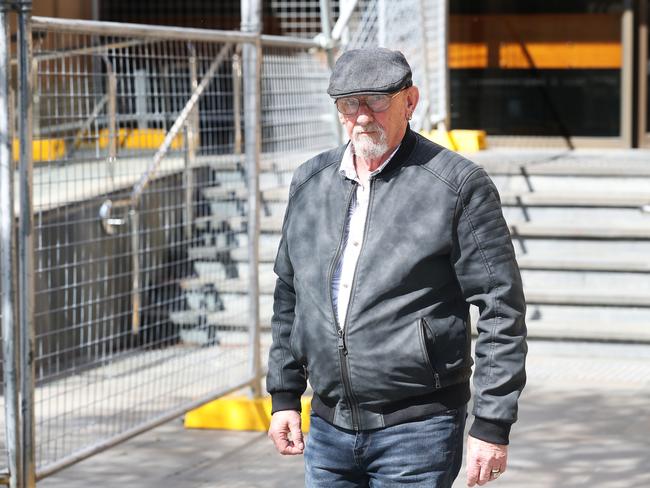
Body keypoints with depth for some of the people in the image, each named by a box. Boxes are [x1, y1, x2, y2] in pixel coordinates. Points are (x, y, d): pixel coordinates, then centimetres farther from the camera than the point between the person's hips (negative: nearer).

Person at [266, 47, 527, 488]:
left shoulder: (458, 185, -6)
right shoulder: (311, 182, 11)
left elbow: (502, 310, -7)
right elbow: (289, 295, 21)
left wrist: (493, 426, -11)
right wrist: (285, 394, 17)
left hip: (418, 432, -5)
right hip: (330, 429, 5)